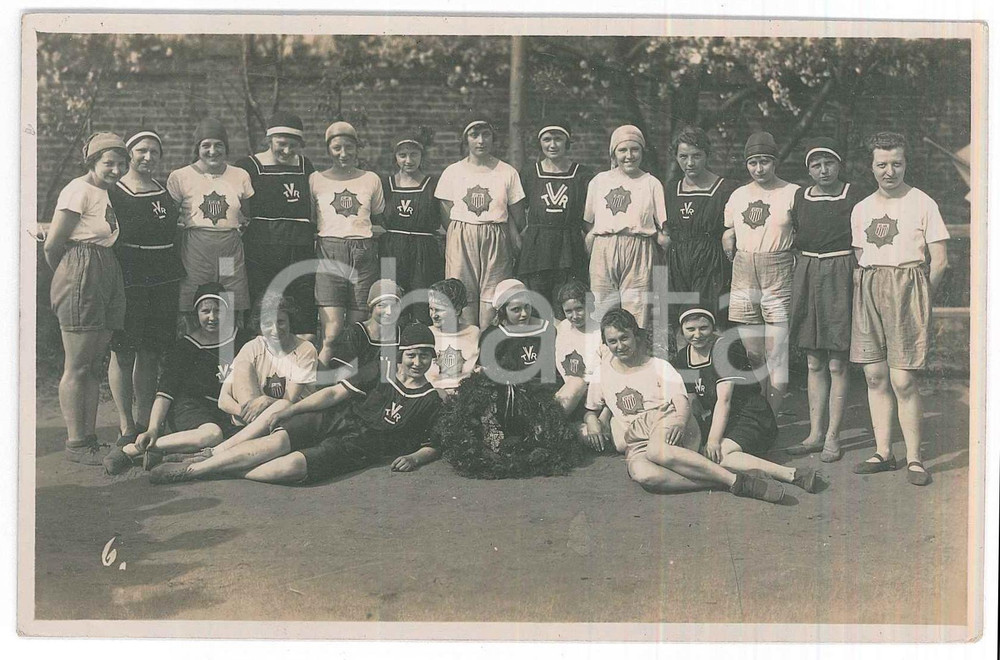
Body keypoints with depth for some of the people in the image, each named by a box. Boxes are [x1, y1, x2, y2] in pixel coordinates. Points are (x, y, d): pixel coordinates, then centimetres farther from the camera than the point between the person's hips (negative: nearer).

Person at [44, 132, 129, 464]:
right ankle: (76, 443, 2)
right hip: (82, 279, -9)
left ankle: (90, 439, 17)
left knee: (95, 366, 11)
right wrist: (66, 275, 4)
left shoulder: (105, 194, 18)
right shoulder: (79, 190, -9)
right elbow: (52, 244, -11)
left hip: (107, 280, 9)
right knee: (76, 368, -3)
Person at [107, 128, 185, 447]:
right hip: (128, 280, -5)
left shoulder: (165, 192, 17)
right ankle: (126, 427, 4)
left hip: (164, 279, 5)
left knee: (151, 353, 8)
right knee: (123, 352, -2)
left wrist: (178, 275, 16)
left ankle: (144, 423, 16)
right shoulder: (113, 193, -1)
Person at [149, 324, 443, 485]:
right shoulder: (381, 372, 9)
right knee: (275, 442, -25)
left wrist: (414, 457, -13)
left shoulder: (431, 401, 5)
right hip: (330, 421, 2)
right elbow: (335, 393, 8)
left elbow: (432, 446, 10)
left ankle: (214, 470, -20)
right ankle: (191, 466, -21)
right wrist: (287, 411, 3)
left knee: (292, 465, -29)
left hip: (353, 449, -2)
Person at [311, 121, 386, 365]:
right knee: (332, 334, -15)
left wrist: (370, 230, 7)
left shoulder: (371, 179, 15)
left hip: (364, 256, 2)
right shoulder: (316, 180, 11)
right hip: (329, 255, -2)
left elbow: (381, 220, 22)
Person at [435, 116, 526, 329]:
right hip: (461, 239, 1)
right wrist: (461, 237, 0)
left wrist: (516, 244, -1)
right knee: (464, 295, -5)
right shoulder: (452, 172, 8)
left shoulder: (507, 172, 6)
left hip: (496, 240, 0)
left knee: (492, 295, -7)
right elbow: (446, 215, 8)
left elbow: (517, 216, 7)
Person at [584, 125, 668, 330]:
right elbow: (589, 226, 15)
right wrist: (588, 257, 6)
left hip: (638, 253, -2)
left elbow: (663, 231, 7)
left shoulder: (651, 184, 9)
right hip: (603, 252, 2)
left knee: (637, 319, -8)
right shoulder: (599, 181, 15)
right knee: (603, 313, -2)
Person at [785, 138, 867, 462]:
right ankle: (815, 433, 15)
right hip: (807, 275, 4)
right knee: (814, 364, 9)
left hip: (840, 276, -4)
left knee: (837, 364, -2)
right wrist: (804, 271, 11)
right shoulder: (800, 197, 9)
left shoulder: (854, 196, -3)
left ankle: (833, 437, 6)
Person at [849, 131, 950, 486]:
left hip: (908, 288, -5)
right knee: (875, 375, 4)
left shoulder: (922, 203, 0)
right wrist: (870, 292, 10)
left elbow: (939, 261, -1)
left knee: (903, 380, -9)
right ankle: (883, 453, 12)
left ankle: (914, 458, -1)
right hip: (868, 293, 5)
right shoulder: (861, 208, 14)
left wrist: (916, 298, 1)